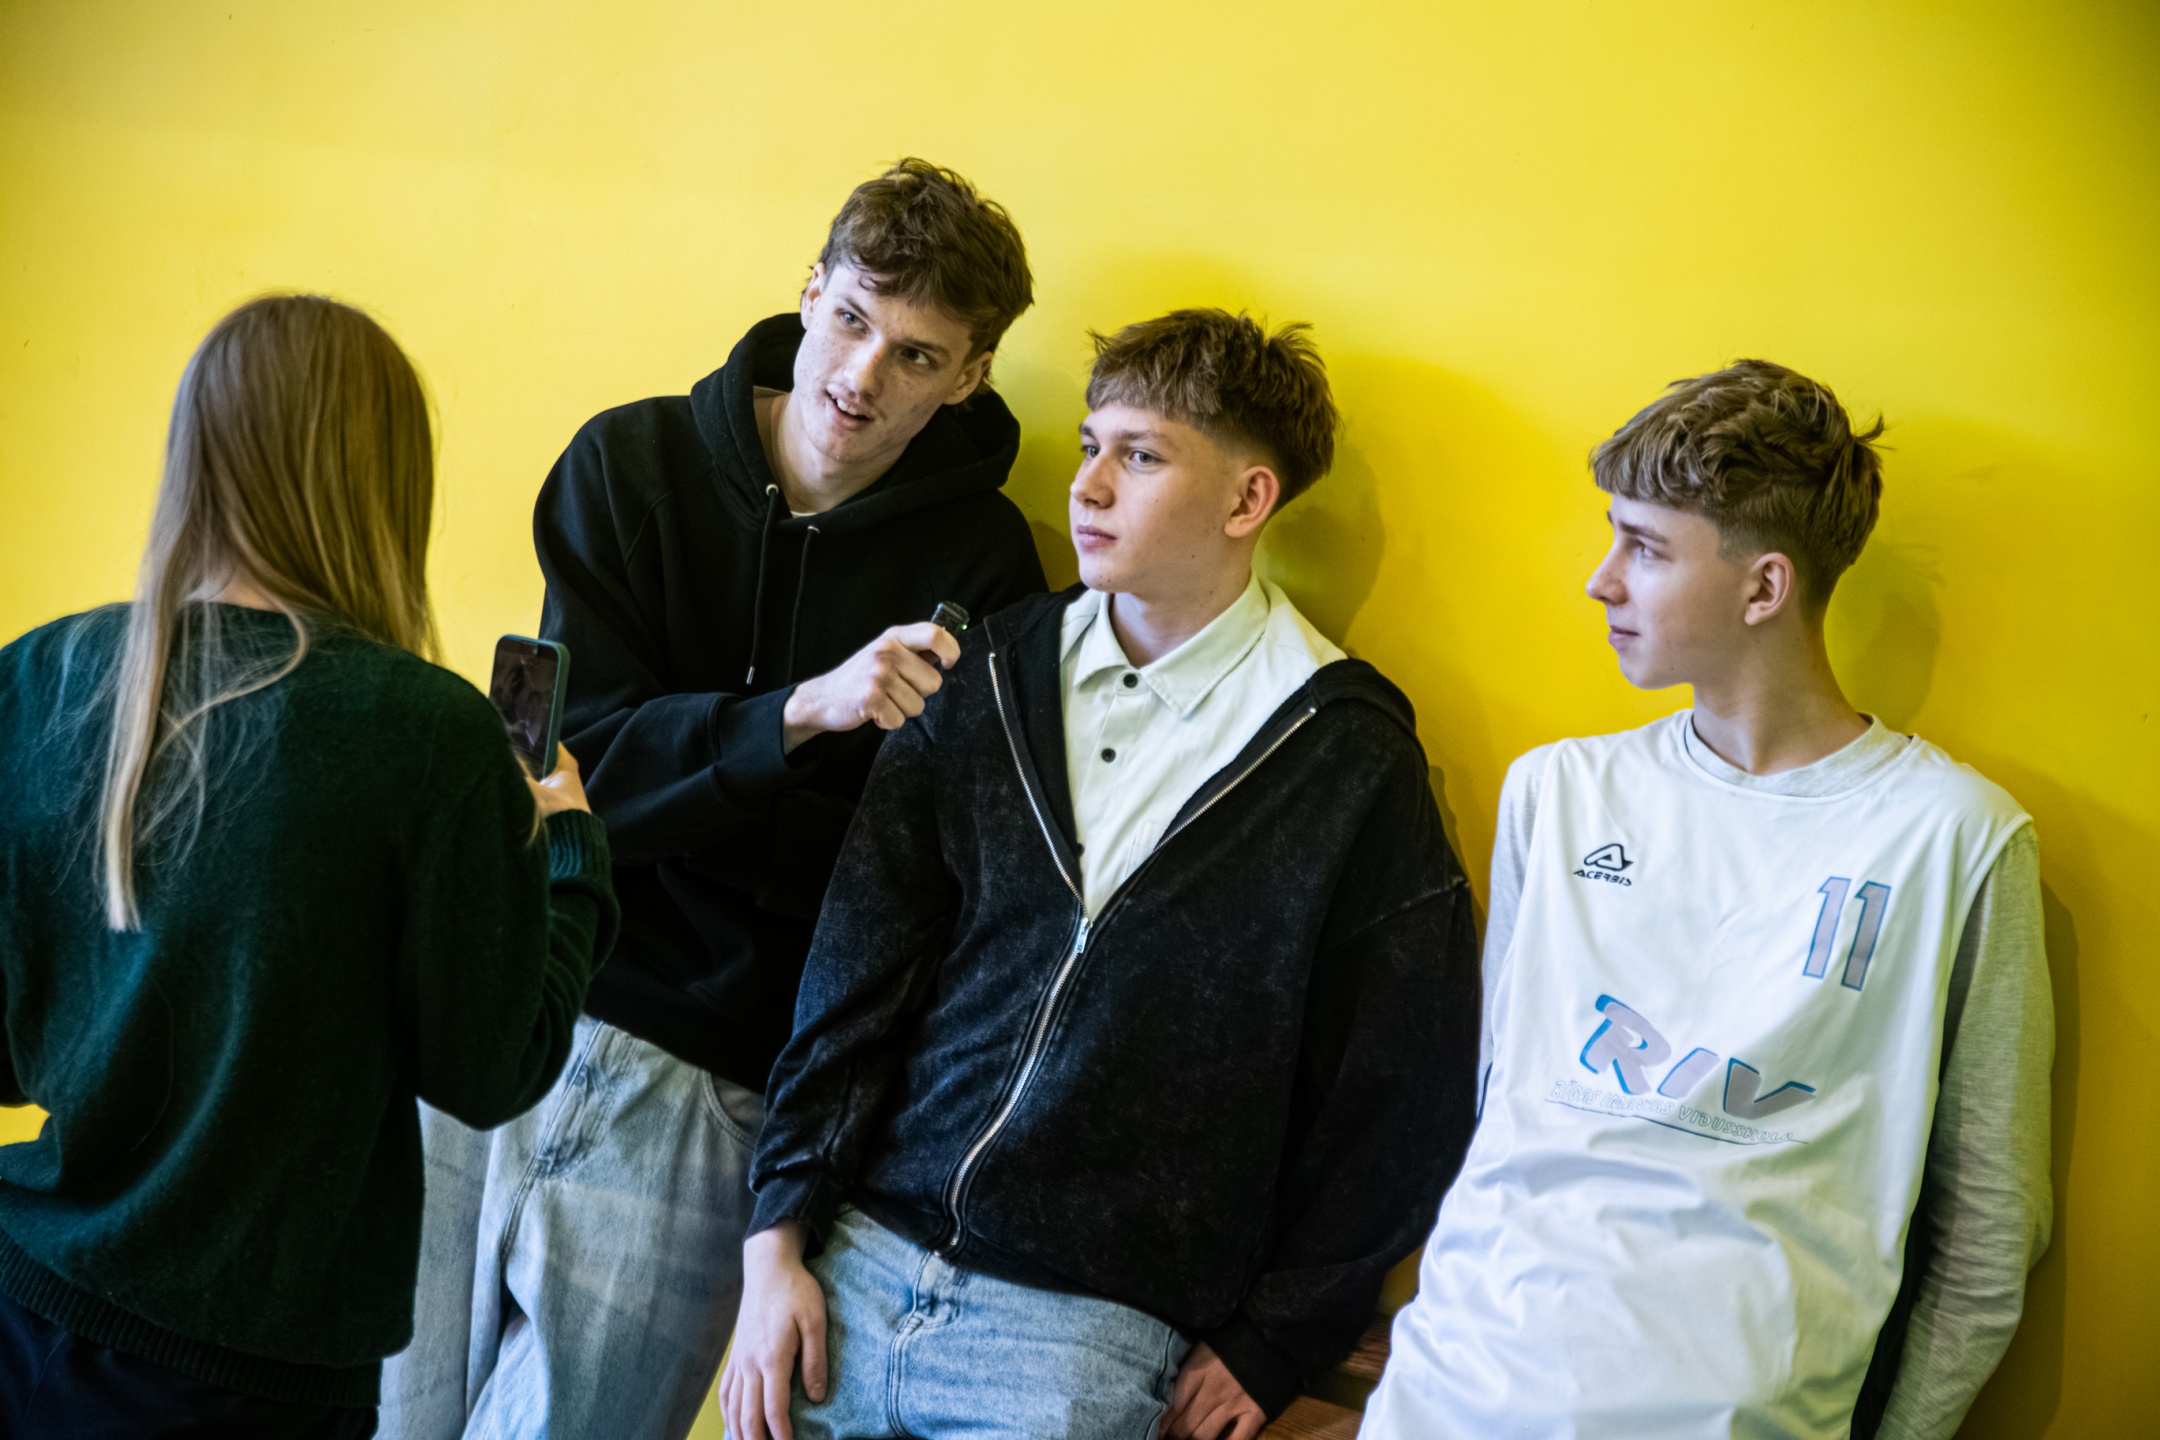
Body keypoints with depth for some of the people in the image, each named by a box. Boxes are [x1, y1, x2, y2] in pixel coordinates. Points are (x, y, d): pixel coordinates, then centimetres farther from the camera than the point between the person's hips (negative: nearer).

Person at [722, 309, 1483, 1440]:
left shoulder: (1350, 761, -5)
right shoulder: (990, 678, 6)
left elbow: (1403, 1099, -1)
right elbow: (857, 971, 6)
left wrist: (1271, 1346, -1)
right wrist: (777, 1238, 0)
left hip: (1088, 1330, -3)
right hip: (860, 1257, 4)